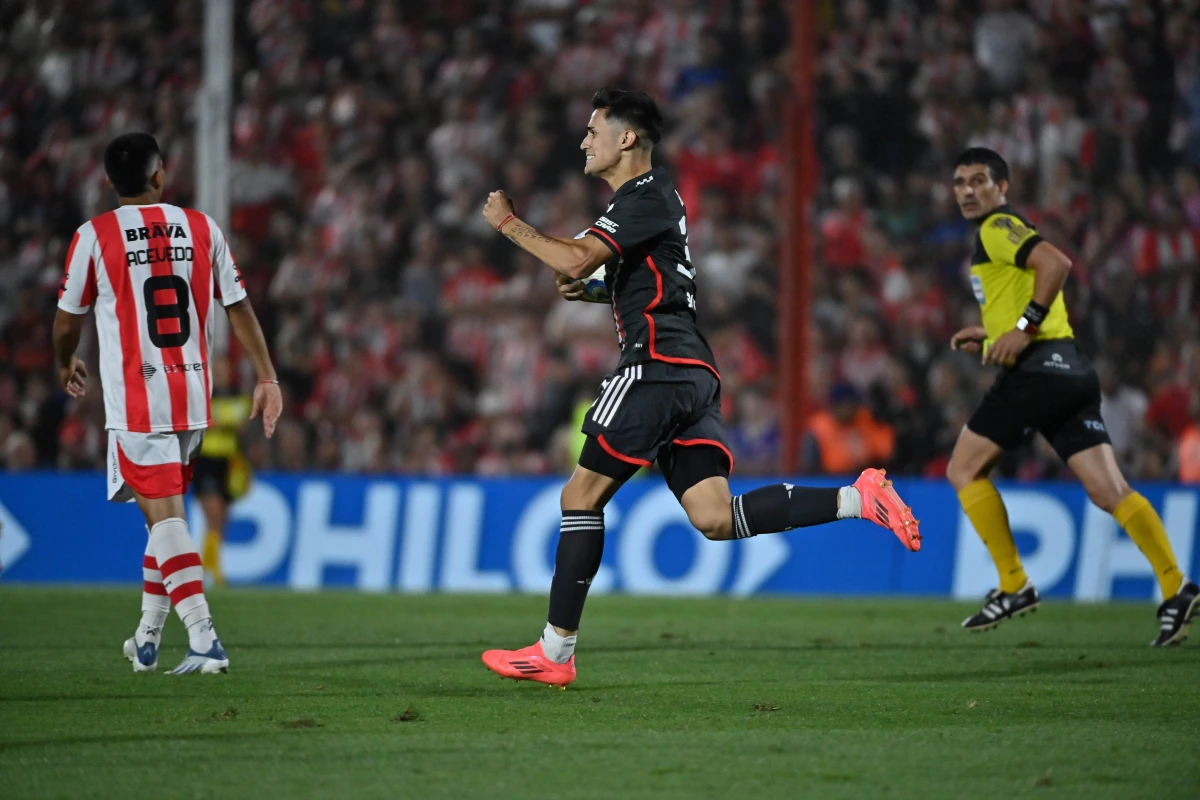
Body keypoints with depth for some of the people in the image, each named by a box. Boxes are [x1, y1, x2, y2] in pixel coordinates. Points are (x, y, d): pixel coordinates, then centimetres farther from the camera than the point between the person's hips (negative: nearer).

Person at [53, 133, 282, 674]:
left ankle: (205, 640, -19)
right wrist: (267, 379, 10)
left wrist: (66, 365, 25)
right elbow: (239, 309, 5)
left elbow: (67, 321, 4)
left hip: (135, 401, -4)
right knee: (165, 511, 19)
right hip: (193, 398, 4)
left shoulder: (95, 237, -5)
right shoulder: (201, 228, 4)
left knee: (164, 515, -6)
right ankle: (147, 638, 26)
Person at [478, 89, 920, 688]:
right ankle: (857, 498, -10)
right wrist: (587, 289, 17)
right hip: (692, 374, 10)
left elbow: (576, 259, -20)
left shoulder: (646, 196, -7)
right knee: (717, 518, -2)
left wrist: (507, 223, -7)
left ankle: (555, 651, -2)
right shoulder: (644, 197, 24)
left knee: (582, 497, -4)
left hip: (659, 365, -10)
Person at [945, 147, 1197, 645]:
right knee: (1109, 491, -1)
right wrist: (990, 335, 25)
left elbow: (1056, 263, -21)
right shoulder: (1007, 233, 27)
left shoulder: (998, 227, -3)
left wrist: (1023, 328, -20)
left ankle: (1014, 586, -1)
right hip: (1069, 371, 9)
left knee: (964, 470, 2)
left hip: (1036, 370, -9)